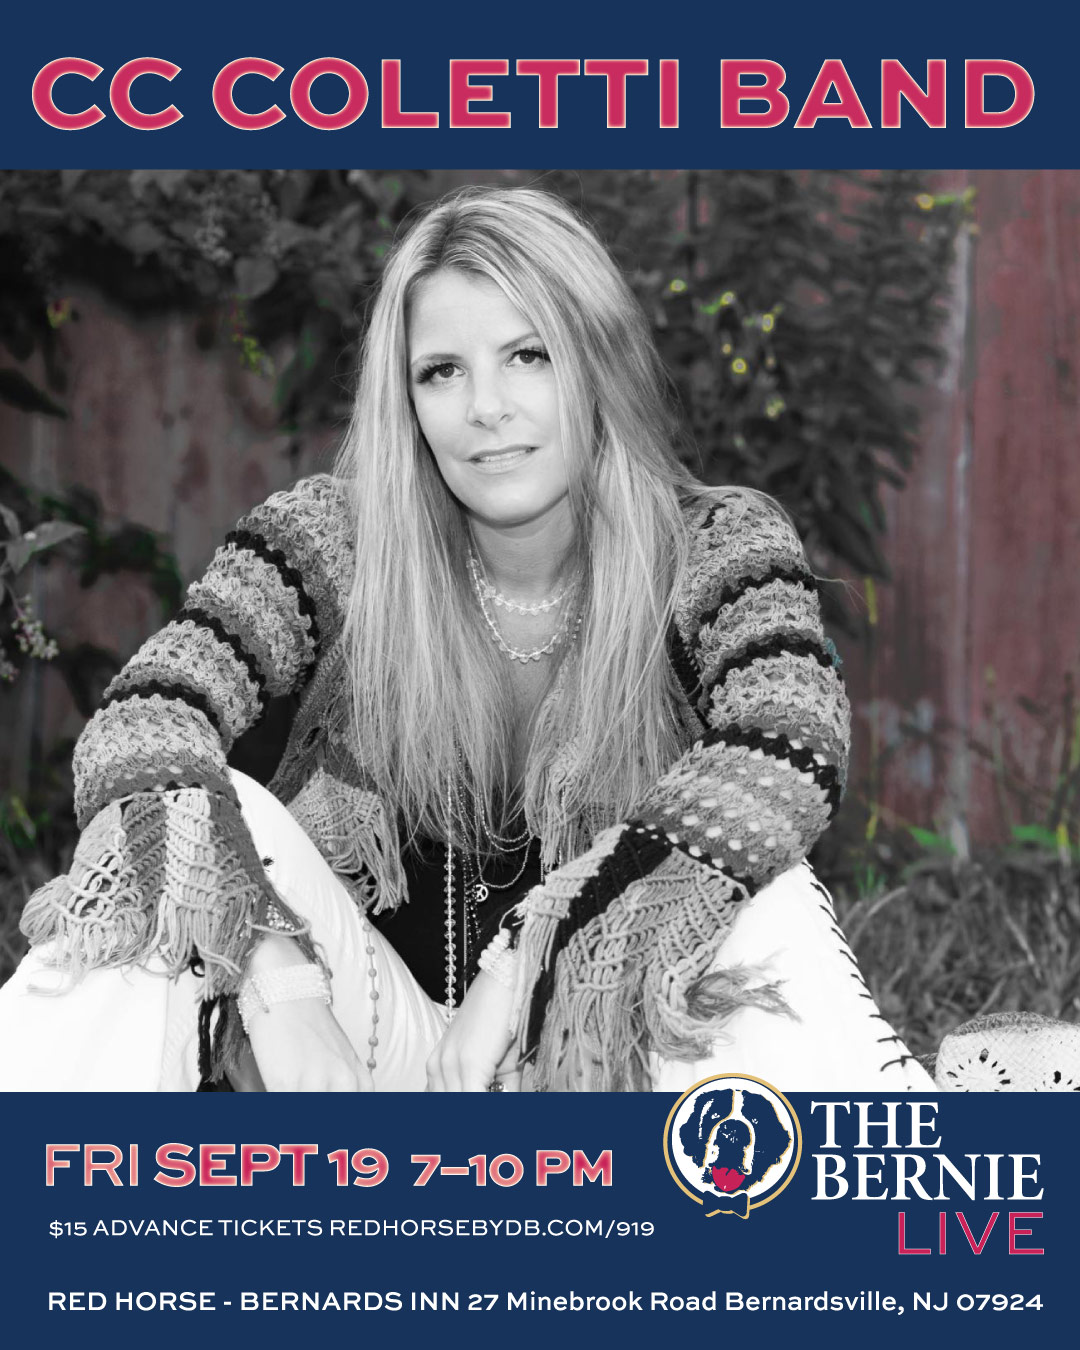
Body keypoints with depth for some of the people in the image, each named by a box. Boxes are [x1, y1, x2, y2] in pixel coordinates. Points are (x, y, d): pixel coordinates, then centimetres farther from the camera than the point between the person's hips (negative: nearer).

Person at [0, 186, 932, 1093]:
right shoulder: (331, 539, -6)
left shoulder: (721, 549, -7)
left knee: (770, 913, -29)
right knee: (220, 816, -23)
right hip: (365, 1048, 1)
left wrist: (524, 968, -36)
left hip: (598, 1068, -1)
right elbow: (147, 722, -19)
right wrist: (279, 991, -37)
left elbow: (793, 749, -26)